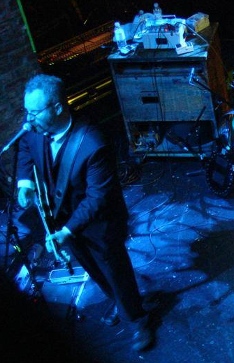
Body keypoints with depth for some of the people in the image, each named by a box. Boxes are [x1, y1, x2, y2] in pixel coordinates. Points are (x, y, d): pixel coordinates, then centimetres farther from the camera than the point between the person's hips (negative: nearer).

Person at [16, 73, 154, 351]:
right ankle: (117, 302, 57)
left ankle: (138, 320, 41)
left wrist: (69, 231, -33)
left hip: (98, 224, -7)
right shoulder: (36, 131, -16)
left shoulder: (93, 145, -36)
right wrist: (24, 180, -8)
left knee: (116, 274, 15)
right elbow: (26, 149, 8)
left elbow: (98, 197, -29)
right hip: (63, 217, 7)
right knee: (94, 271, 28)